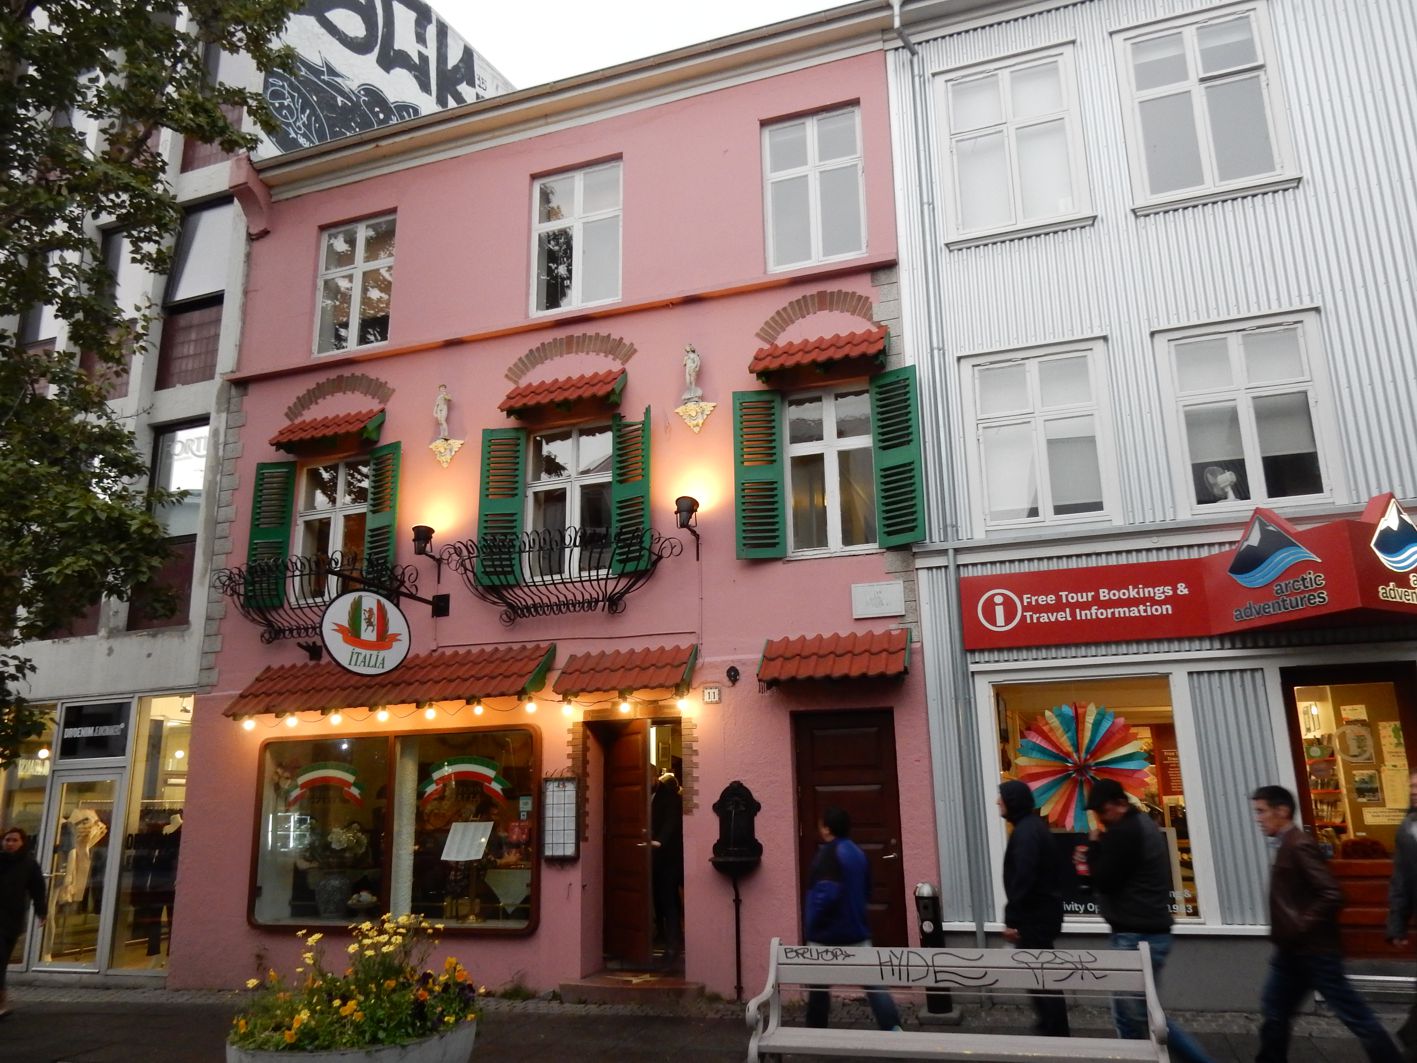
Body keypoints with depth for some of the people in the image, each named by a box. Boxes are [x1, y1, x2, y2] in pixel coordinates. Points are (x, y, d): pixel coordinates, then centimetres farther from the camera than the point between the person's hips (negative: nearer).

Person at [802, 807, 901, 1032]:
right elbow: (866, 891, 19)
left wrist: (812, 924, -15)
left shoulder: (827, 855, -17)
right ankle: (893, 1029, -2)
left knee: (818, 987, 9)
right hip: (857, 931, 7)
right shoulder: (857, 852, 9)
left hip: (827, 934, -7)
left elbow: (826, 894, -27)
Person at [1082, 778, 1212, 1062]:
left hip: (1137, 936, -10)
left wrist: (1094, 847, -4)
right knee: (1128, 1014, 13)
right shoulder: (1143, 825, 14)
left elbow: (1104, 880, -16)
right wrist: (1095, 860, 10)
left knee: (1144, 1015, -2)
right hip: (1148, 932, 10)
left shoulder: (1124, 832, -18)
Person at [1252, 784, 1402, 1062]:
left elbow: (1332, 895, -26)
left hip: (1313, 950, -9)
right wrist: (1285, 933, 11)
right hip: (1292, 951, 9)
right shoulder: (1286, 845, 10)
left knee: (1354, 1015, 3)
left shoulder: (1299, 845, -19)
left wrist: (1300, 928, -20)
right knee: (1273, 1011, 13)